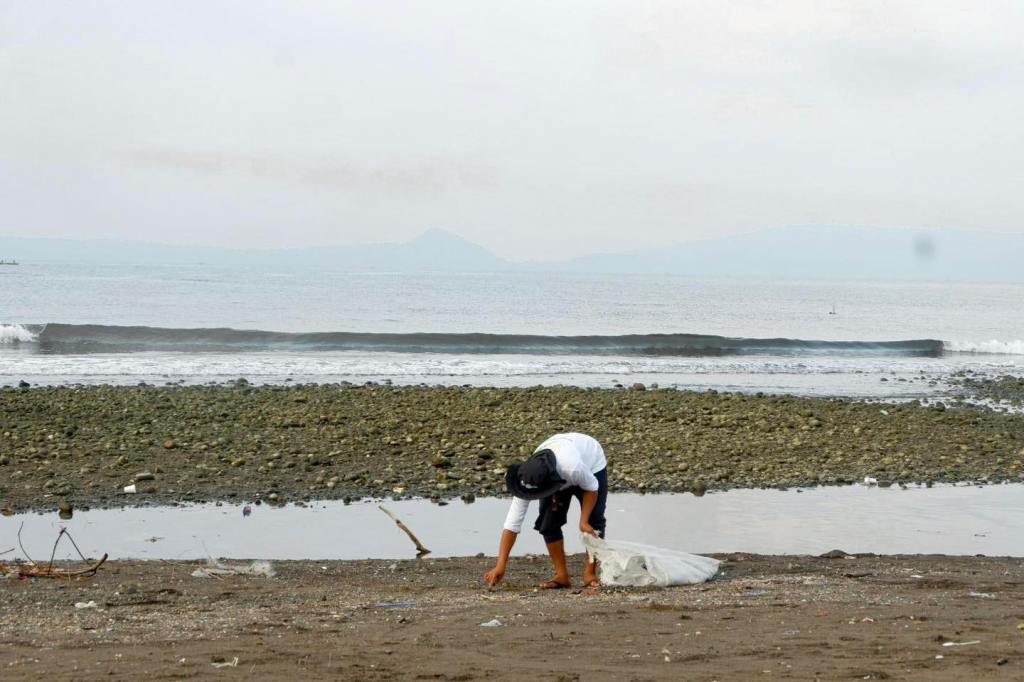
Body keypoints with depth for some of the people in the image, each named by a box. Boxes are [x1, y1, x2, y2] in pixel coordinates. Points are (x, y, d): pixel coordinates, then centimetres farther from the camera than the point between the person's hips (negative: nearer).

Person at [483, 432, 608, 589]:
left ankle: (590, 574, 1)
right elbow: (512, 524, -33)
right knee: (548, 524, -11)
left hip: (592, 465, -3)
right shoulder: (527, 479, -36)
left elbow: (592, 488, -25)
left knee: (594, 522, -13)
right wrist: (500, 566, -37)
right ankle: (562, 576, 0)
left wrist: (583, 521, -27)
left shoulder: (573, 468, -50)